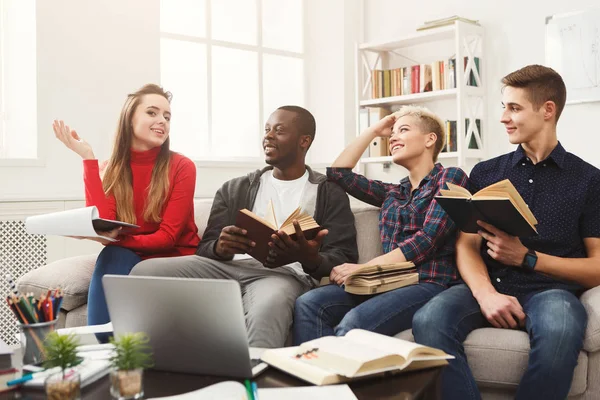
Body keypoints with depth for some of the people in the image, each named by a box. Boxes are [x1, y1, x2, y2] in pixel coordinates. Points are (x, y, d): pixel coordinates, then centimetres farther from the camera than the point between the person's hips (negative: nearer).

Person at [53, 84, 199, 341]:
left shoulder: (182, 167, -8)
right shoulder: (109, 170, 1)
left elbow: (168, 237, -13)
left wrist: (117, 239, -27)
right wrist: (88, 159, -16)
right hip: (128, 259, 2)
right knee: (112, 257, -31)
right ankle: (104, 343, -20)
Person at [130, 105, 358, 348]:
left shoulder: (330, 194, 13)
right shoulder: (234, 189, 23)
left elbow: (343, 260, 3)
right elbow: (206, 249, 15)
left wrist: (310, 260, -22)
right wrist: (221, 249, -12)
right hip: (229, 266, 4)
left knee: (266, 311, -43)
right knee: (145, 272, -22)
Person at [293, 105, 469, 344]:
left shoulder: (449, 177, 6)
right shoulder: (393, 193, 25)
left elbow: (428, 240, -8)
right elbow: (338, 172, 26)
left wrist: (365, 268, -15)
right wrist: (374, 130, 27)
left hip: (429, 283, -6)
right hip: (389, 283, 6)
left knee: (354, 323, -35)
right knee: (308, 304, -23)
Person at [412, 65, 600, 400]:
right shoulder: (485, 173, 16)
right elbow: (467, 246, 7)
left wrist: (526, 258, -10)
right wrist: (486, 293, -15)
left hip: (550, 289, -1)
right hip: (490, 285, 2)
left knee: (560, 331, -38)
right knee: (429, 321, -31)